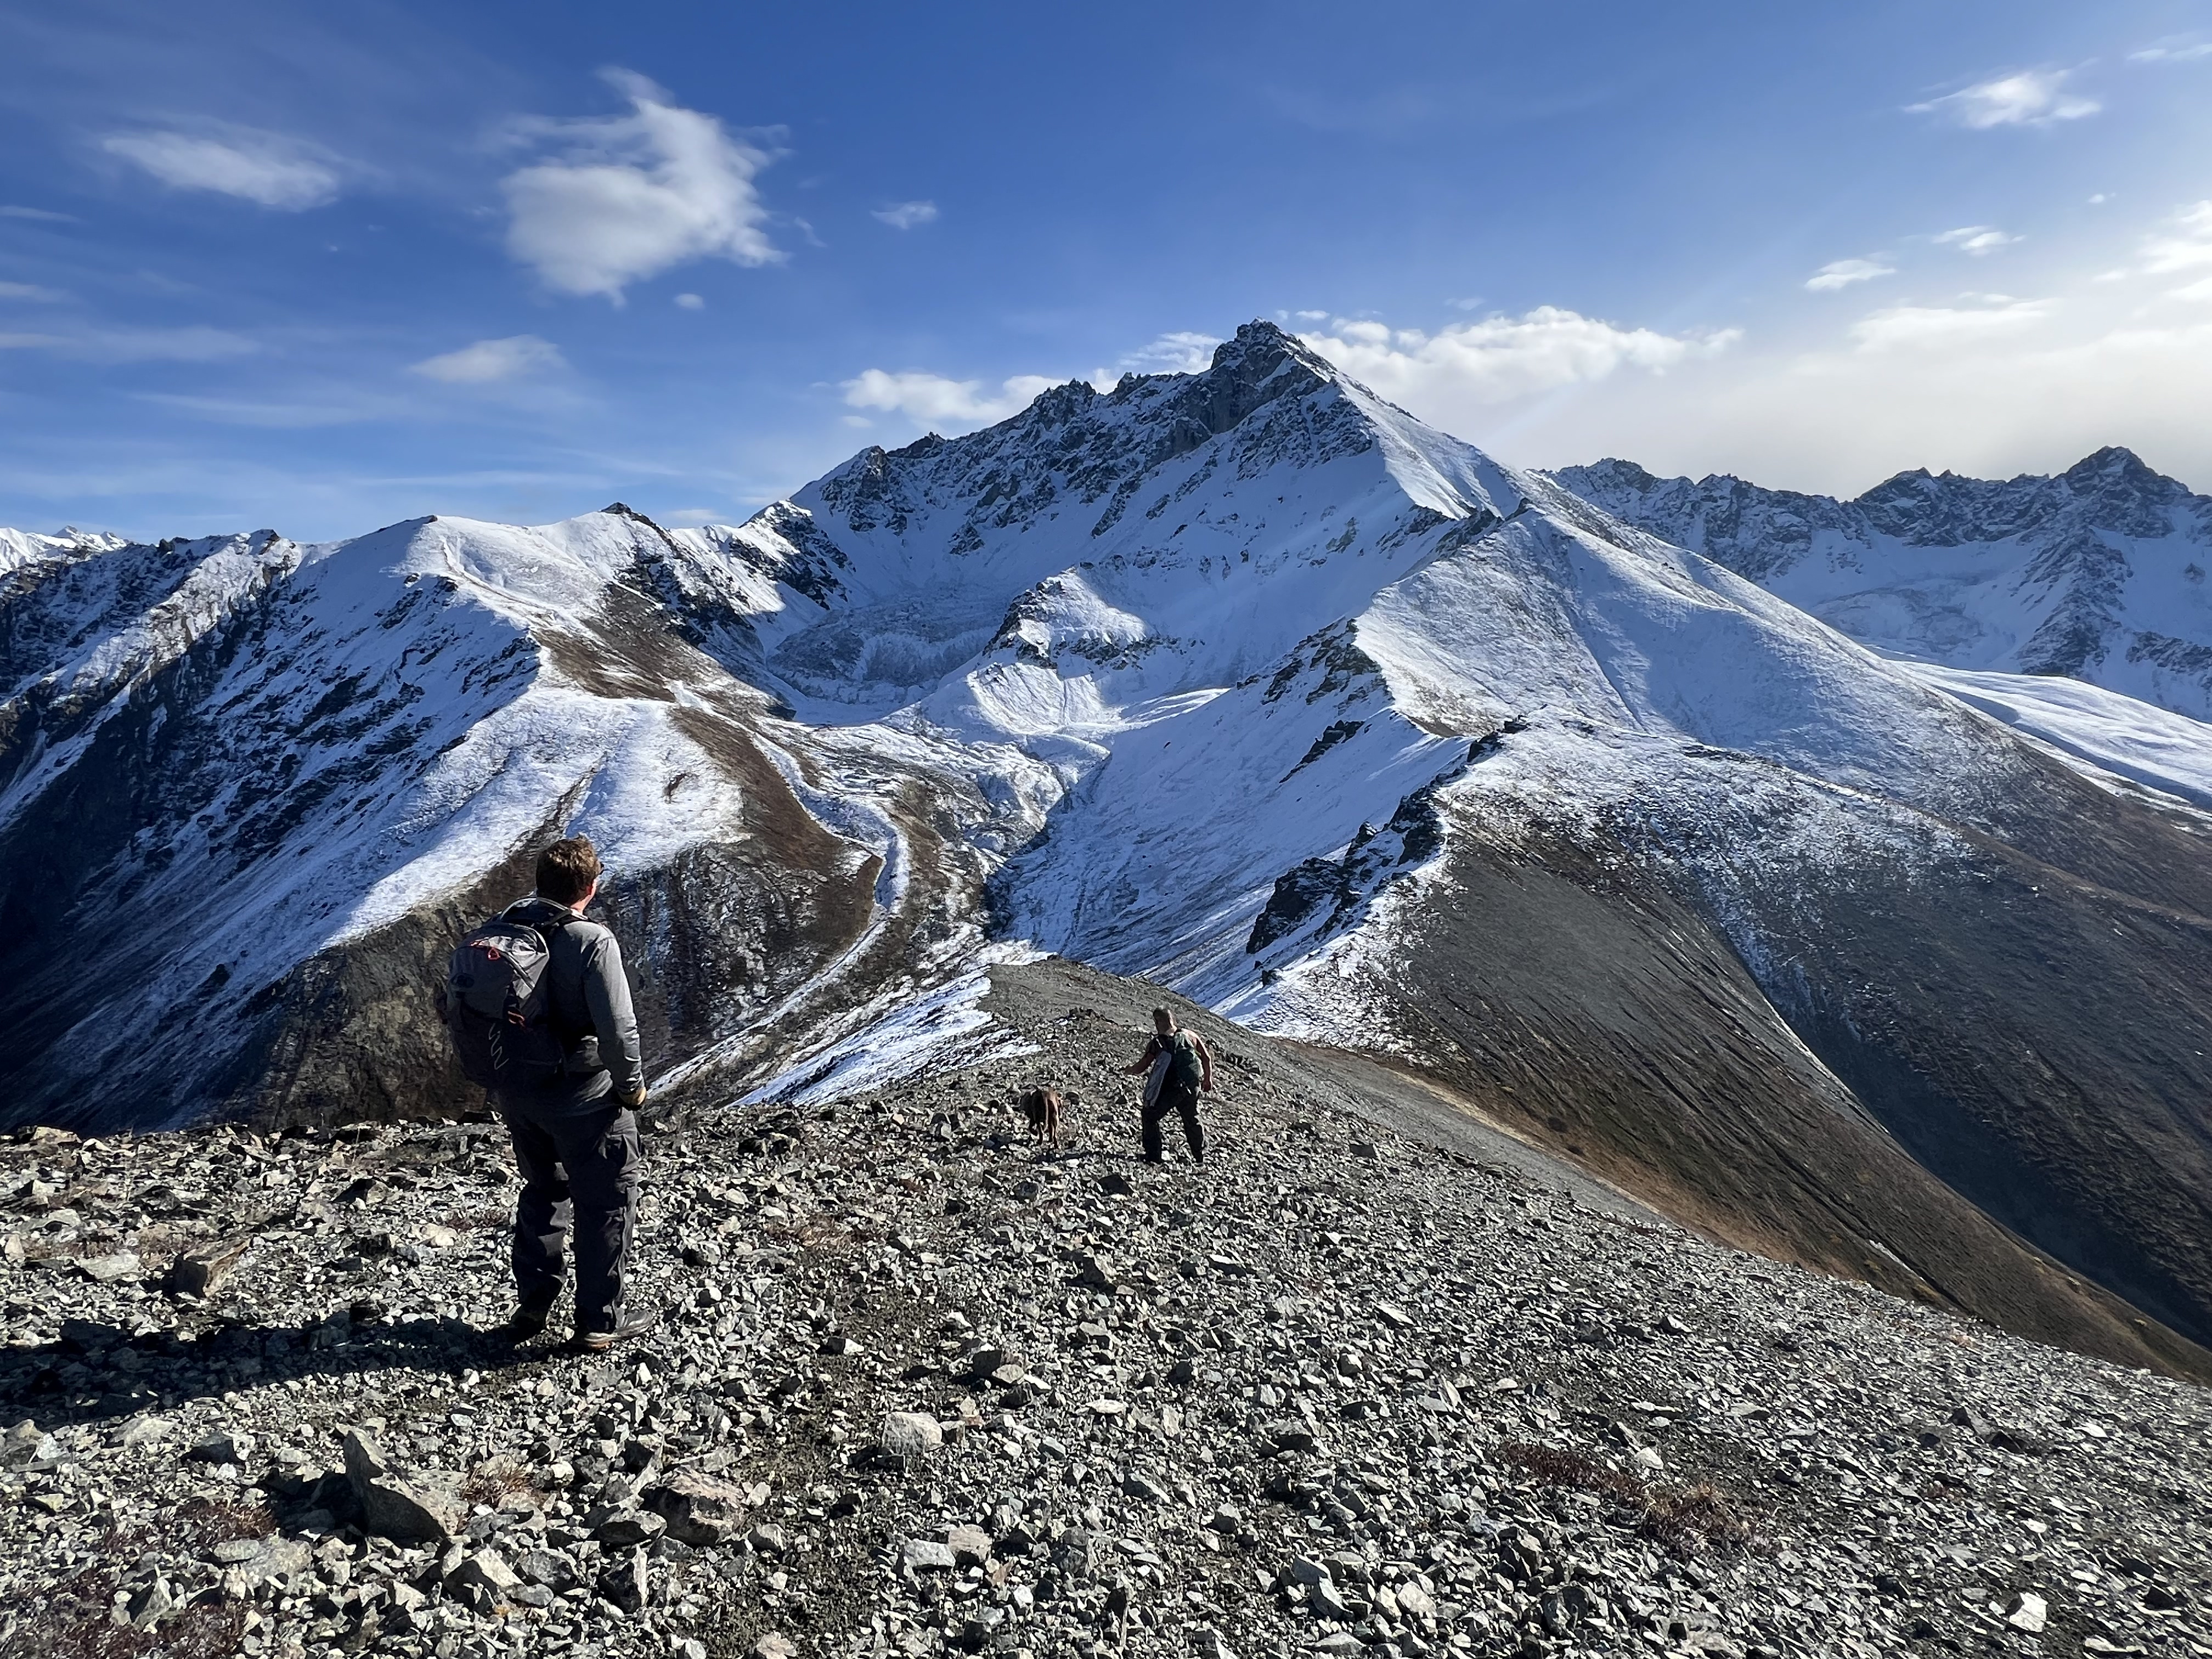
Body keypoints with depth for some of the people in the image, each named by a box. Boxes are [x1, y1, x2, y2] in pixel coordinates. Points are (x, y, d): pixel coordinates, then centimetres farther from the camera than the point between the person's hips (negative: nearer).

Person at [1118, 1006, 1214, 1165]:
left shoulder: (1156, 1043, -6)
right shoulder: (1190, 1036, 4)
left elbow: (1141, 1067, -5)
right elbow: (1207, 1058, 9)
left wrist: (1128, 1070, 16)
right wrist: (1208, 1079, 21)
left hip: (1169, 1089, -4)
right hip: (1192, 1087, 4)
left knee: (1151, 1117, 14)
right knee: (1192, 1120, 23)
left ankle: (1155, 1155, 9)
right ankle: (1201, 1156, 31)